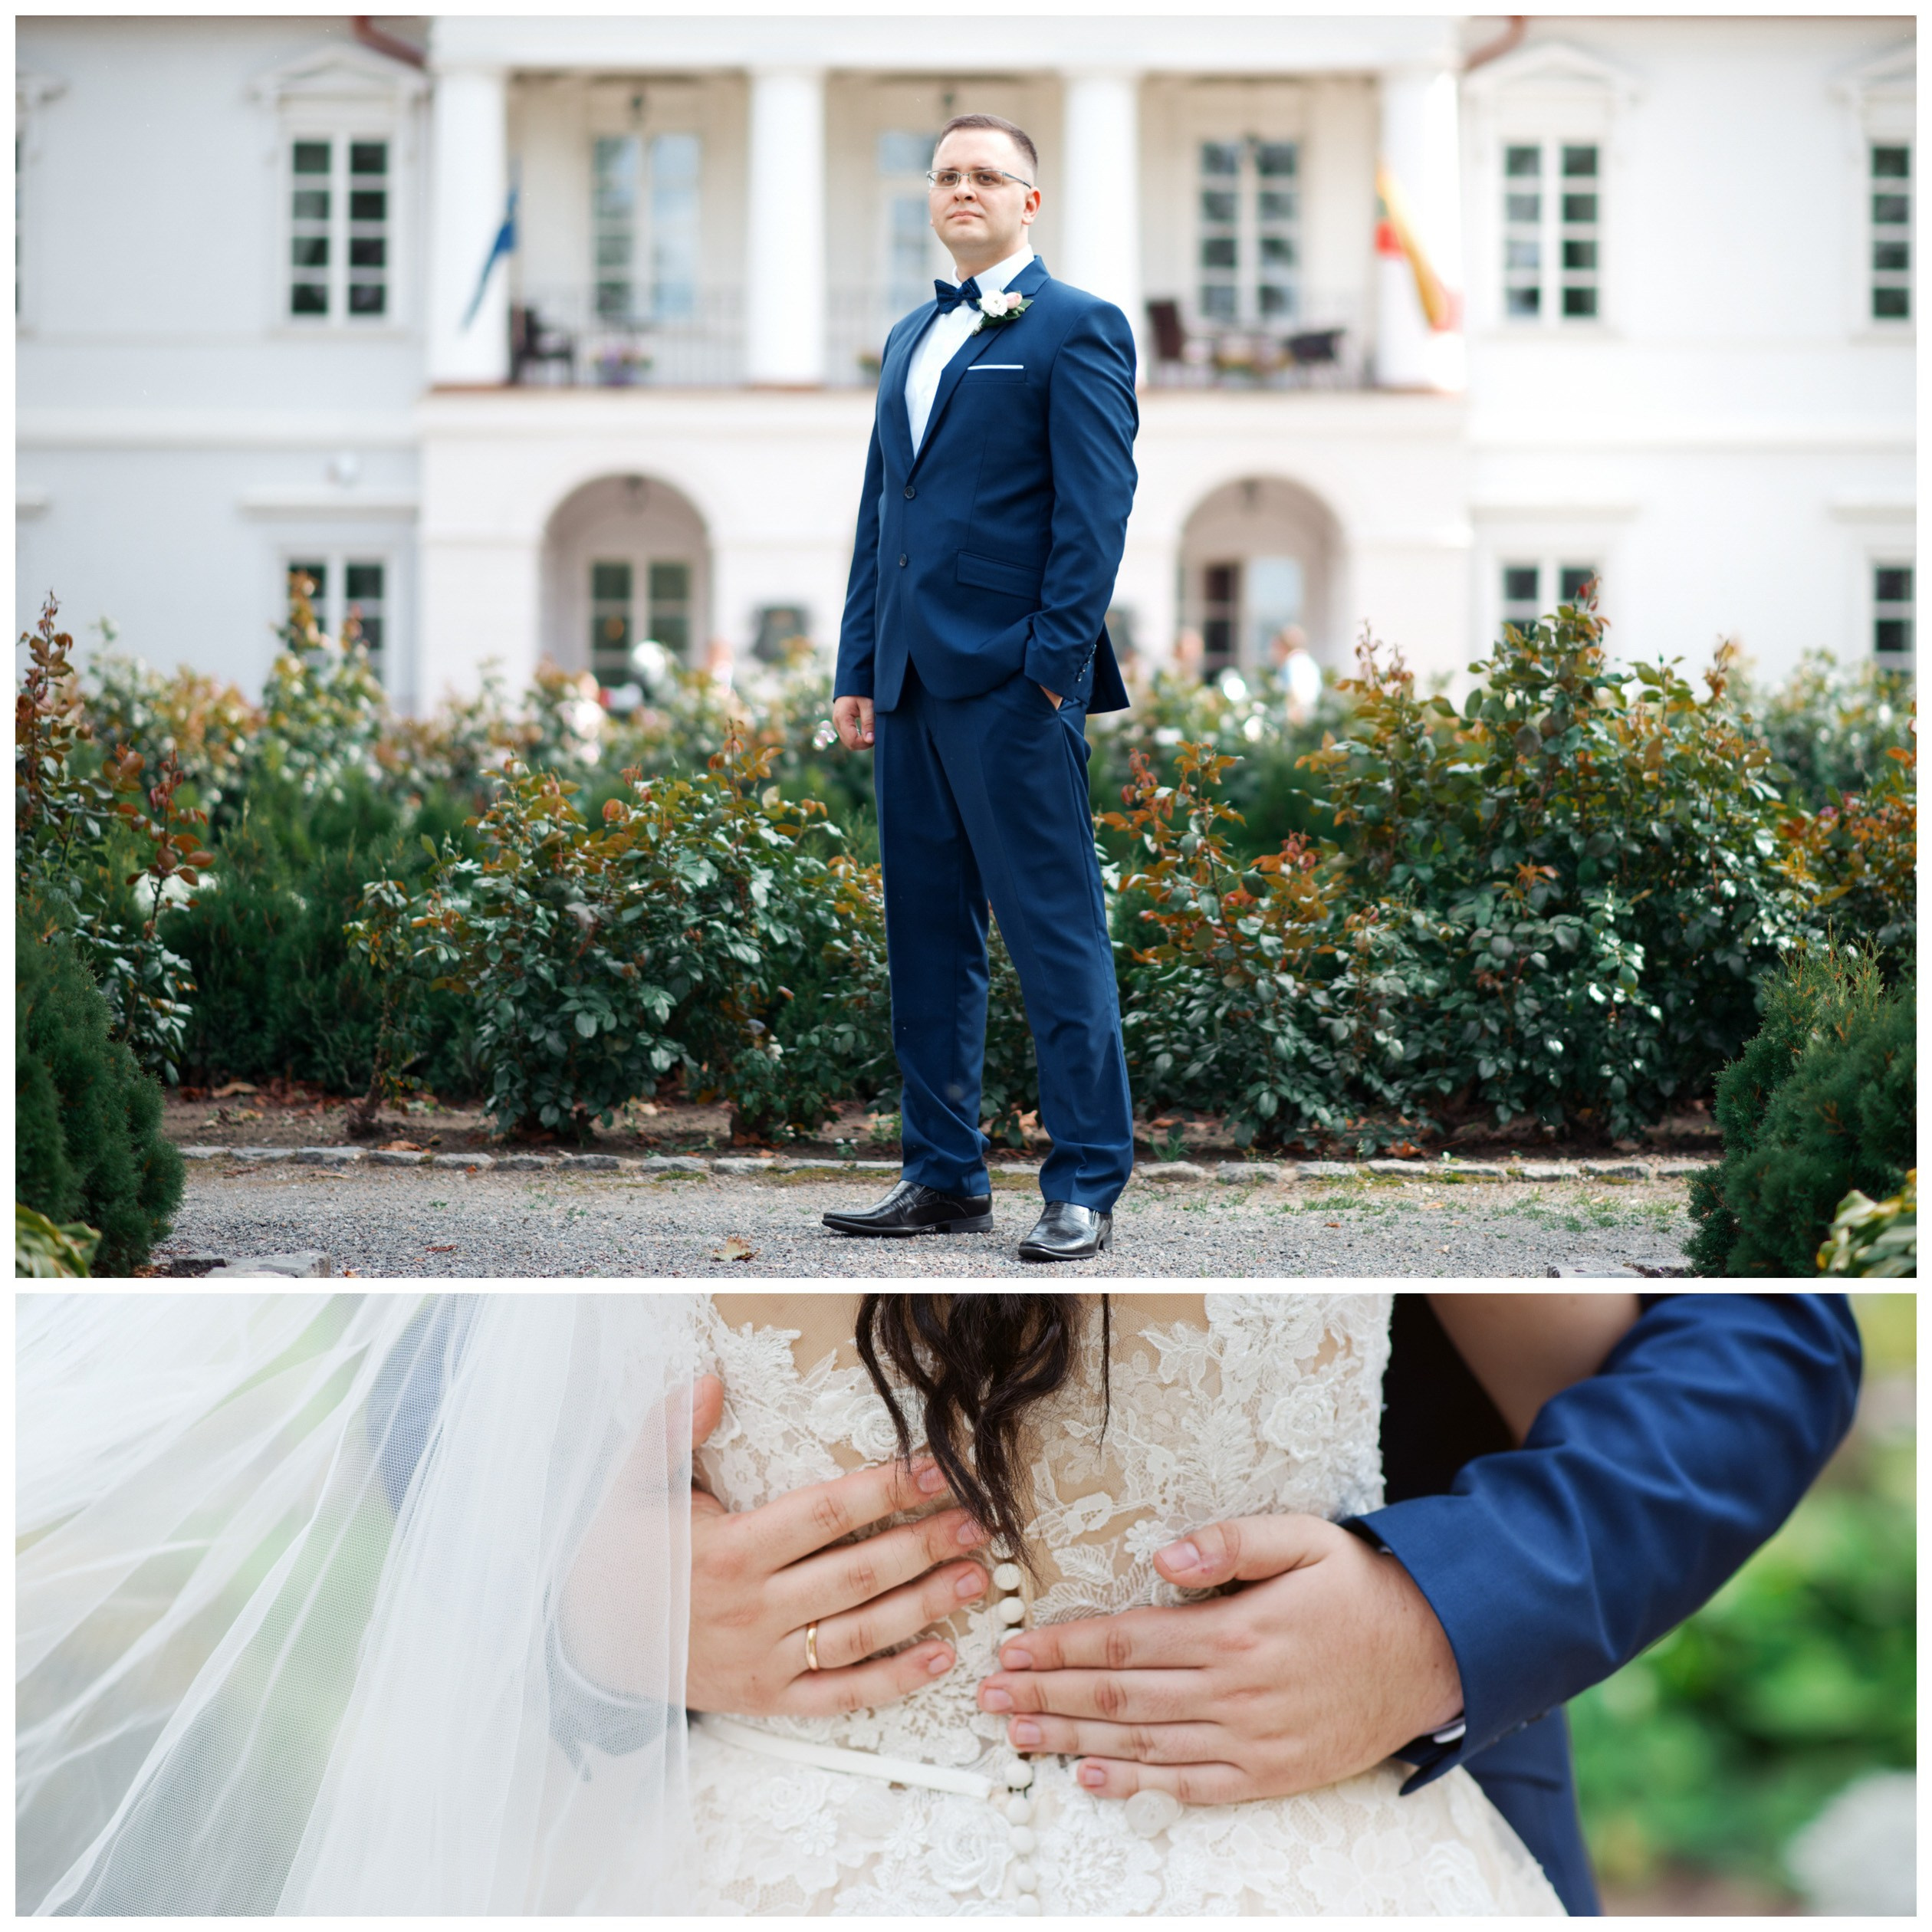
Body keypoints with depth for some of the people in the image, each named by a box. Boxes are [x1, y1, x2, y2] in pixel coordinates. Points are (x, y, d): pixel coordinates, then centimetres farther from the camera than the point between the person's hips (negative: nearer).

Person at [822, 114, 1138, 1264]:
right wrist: (860, 669, 15)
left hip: (1013, 682, -8)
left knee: (1056, 934, -5)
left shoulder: (1077, 328, -1)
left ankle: (1086, 1189, 1)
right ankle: (945, 1177, 18)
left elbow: (1096, 508, -8)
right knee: (928, 939, 10)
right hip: (915, 682, 8)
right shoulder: (911, 337, 21)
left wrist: (1056, 663, -16)